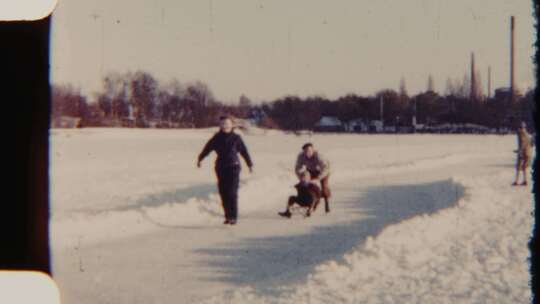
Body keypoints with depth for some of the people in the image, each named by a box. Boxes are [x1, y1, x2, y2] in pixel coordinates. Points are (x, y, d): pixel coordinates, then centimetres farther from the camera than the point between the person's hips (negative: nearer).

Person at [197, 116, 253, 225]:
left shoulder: (236, 138, 0)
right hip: (221, 168, 3)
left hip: (233, 167, -3)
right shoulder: (217, 138, 6)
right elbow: (207, 148, 18)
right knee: (223, 192, 3)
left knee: (232, 193, -10)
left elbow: (244, 151, 8)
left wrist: (250, 165, 14)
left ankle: (233, 217, -9)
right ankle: (228, 216, 12)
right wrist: (200, 159, 28)